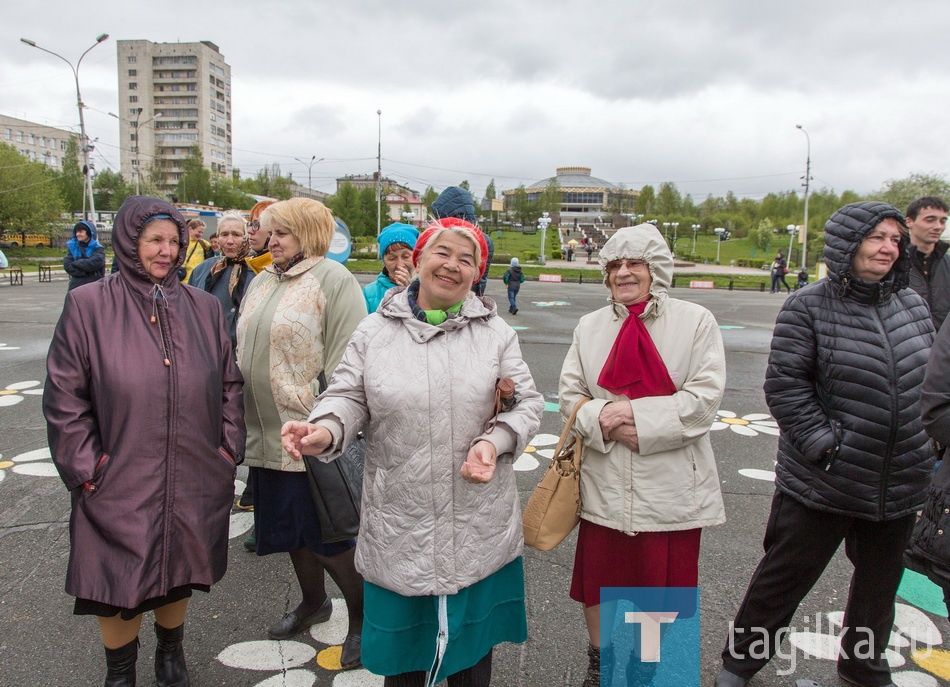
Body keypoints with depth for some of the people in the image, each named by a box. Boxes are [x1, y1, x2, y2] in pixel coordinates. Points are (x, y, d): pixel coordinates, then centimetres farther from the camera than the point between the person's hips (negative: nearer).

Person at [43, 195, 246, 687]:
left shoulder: (203, 308, 3)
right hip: (119, 487, -2)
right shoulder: (87, 305, -6)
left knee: (177, 576, 19)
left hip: (193, 485, 3)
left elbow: (229, 384, 8)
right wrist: (87, 468, -9)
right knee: (119, 588, 11)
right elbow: (64, 397, -5)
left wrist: (228, 449, 2)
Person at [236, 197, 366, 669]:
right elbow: (245, 350, 21)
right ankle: (312, 603, 41)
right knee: (291, 528, 20)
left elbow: (344, 362, -15)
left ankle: (361, 618, 24)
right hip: (267, 433, 8)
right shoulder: (262, 282, 14)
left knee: (328, 534, 2)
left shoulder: (333, 280, -11)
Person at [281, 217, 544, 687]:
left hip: (479, 526, 1)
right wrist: (325, 430, -19)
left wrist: (495, 442, -17)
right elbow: (349, 397, 2)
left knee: (473, 645, 17)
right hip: (400, 525, 0)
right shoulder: (375, 331, 2)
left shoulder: (495, 332, 2)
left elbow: (528, 403, 2)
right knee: (403, 646, 16)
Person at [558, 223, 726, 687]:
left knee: (664, 580, 12)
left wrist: (637, 415, -18)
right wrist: (606, 423, -15)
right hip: (605, 481, 3)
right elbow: (569, 393, 3)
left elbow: (703, 398, -11)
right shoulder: (590, 326, 6)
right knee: (597, 577, 15)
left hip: (671, 484, -2)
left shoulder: (696, 321, -4)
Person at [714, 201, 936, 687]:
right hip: (823, 483, -5)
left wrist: (927, 447, 8)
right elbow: (785, 387, -14)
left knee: (880, 581, 22)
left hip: (899, 484, 6)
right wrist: (826, 446, -18)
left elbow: (932, 382, 14)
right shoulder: (809, 307, -11)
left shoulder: (913, 306, 6)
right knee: (785, 575, 8)